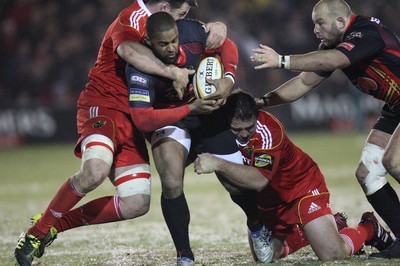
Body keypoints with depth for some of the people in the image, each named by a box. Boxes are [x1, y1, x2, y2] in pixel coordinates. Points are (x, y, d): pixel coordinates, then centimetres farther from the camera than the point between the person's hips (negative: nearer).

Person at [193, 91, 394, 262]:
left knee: (333, 255, -18)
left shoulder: (268, 130, -35)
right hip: (267, 201, 7)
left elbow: (259, 180, -47)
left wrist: (218, 164, -54)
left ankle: (369, 228, 13)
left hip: (302, 187, -7)